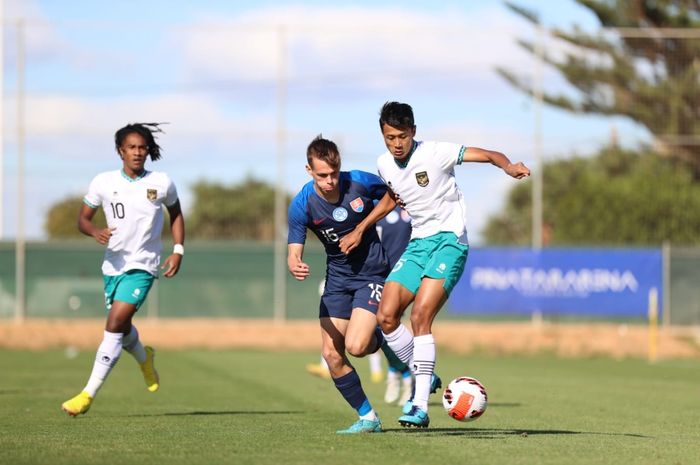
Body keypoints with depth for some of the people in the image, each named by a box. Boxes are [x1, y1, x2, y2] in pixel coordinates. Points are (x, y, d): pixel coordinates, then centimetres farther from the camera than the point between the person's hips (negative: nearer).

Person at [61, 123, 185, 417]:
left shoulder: (162, 183, -4)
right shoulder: (103, 183, -4)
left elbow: (176, 214, 14)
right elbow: (82, 219, 3)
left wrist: (178, 250, 2)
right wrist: (96, 232, -20)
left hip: (143, 266, -3)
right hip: (113, 264, 3)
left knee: (115, 323, -18)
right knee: (120, 327, 18)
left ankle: (88, 395, -17)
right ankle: (144, 358, 54)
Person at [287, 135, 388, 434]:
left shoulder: (361, 182, -17)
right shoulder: (302, 205, -14)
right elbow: (293, 252, -14)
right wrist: (295, 266, -37)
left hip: (373, 272, -3)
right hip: (337, 278, 3)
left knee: (355, 347, -20)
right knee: (331, 354, -4)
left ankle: (383, 341, 16)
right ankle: (367, 418, 11)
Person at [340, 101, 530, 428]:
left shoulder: (434, 153, -13)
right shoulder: (384, 165, 6)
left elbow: (488, 155, -17)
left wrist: (509, 166, -38)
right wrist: (360, 229, 22)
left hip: (449, 240, -7)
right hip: (418, 243, 7)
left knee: (420, 317, -22)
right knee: (386, 316, -6)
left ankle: (421, 407, -23)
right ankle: (422, 377, 17)